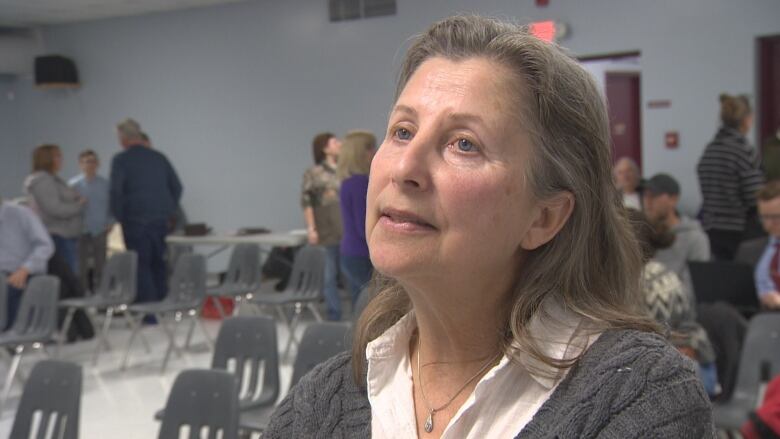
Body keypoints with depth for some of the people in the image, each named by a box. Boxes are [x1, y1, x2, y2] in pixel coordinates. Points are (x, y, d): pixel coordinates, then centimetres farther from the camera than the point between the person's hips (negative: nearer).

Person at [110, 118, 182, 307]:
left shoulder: (120, 160, -5)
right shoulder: (159, 157, 10)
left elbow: (116, 191, -12)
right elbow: (177, 187, 11)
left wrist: (119, 217, -1)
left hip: (136, 220, -5)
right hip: (161, 220, 5)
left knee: (141, 266, -1)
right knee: (158, 263, 13)